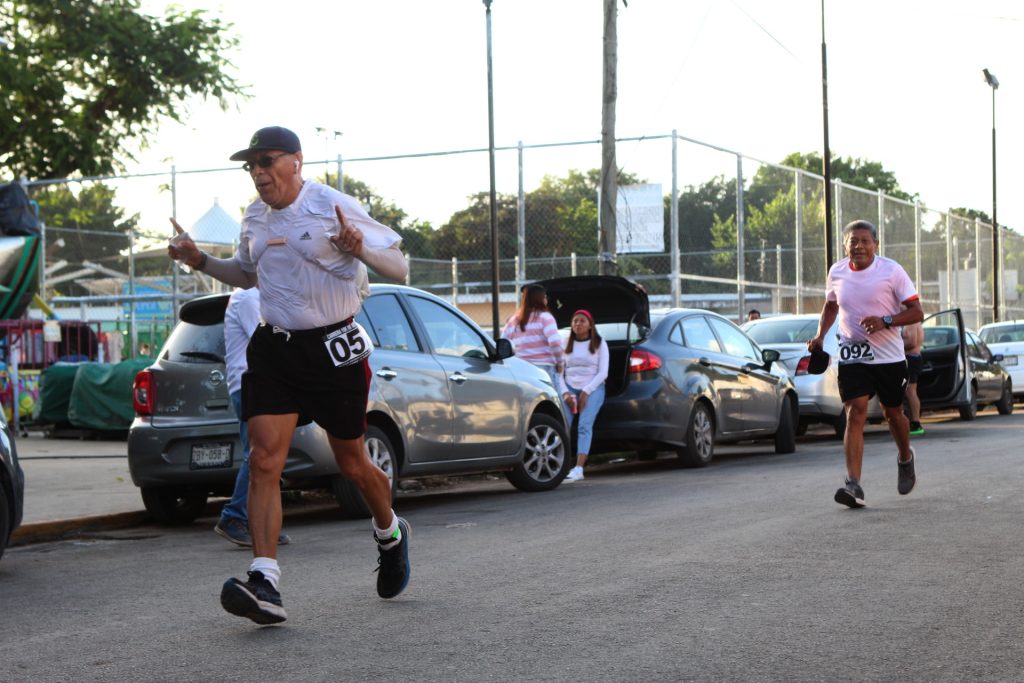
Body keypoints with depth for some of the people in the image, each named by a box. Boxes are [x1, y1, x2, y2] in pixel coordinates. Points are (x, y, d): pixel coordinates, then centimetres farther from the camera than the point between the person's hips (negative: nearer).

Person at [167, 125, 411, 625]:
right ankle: (265, 584, -17)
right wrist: (200, 261, 11)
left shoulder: (334, 207, -9)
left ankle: (390, 533, 40)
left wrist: (361, 250, -28)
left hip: (333, 349, -4)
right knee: (263, 461, -12)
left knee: (352, 465, 9)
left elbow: (400, 268, -7)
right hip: (273, 348, 4)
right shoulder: (254, 219, 9)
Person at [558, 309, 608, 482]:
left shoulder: (599, 344, 9)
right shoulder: (566, 345, 16)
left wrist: (586, 392, -10)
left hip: (593, 389, -2)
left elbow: (602, 373, 0)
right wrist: (565, 393, -7)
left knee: (584, 425, -23)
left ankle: (579, 468, -33)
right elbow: (559, 372, 10)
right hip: (570, 388, 2)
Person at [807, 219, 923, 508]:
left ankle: (905, 459, 45)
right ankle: (853, 485, -20)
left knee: (893, 412, 13)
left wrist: (885, 321, -24)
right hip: (851, 356, 1)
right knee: (855, 414, -13)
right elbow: (830, 305, 22)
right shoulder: (836, 272, 2)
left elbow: (916, 312, -7)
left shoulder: (891, 270, -9)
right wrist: (820, 335, 7)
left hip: (889, 356, -1)